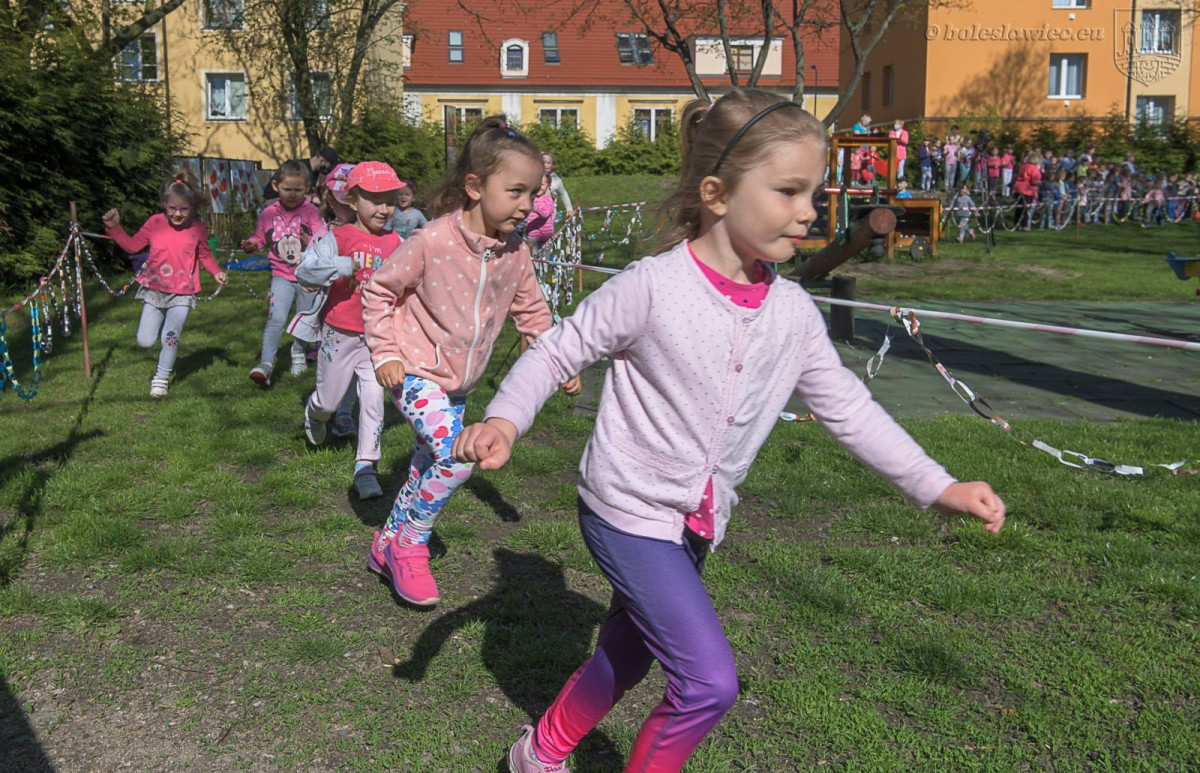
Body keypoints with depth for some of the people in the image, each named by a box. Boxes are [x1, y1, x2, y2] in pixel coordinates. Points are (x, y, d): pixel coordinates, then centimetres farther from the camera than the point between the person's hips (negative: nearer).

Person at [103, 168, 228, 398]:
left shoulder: (198, 228, -4)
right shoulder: (155, 223, -3)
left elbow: (205, 254, 11)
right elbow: (132, 245, 9)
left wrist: (216, 272, -5)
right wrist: (114, 227, -1)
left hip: (182, 293, -2)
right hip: (154, 290, 2)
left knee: (170, 338, -10)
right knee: (145, 342, 0)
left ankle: (162, 377, 14)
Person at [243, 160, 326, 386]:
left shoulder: (311, 212, -7)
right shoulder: (268, 213, 1)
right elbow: (260, 238, 12)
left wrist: (311, 243, -35)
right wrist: (251, 245, -9)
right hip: (282, 276, 0)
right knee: (276, 318, -18)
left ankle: (298, 354, 42)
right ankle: (266, 363, -14)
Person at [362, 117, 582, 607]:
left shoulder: (515, 254, -6)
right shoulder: (432, 242, -22)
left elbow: (532, 312, 10)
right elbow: (379, 290, -10)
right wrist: (385, 353, -12)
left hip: (460, 381, 7)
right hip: (415, 371, -6)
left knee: (431, 466, 14)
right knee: (456, 459, -21)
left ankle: (387, 547, 34)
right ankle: (409, 545, 0)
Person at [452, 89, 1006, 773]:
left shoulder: (793, 312, -5)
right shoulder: (652, 287, -21)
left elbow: (847, 407, 4)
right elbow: (559, 350, -11)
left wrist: (938, 487, 1)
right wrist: (504, 421, -27)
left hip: (699, 523, 7)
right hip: (629, 511, -6)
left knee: (625, 659, 23)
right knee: (711, 682, -13)